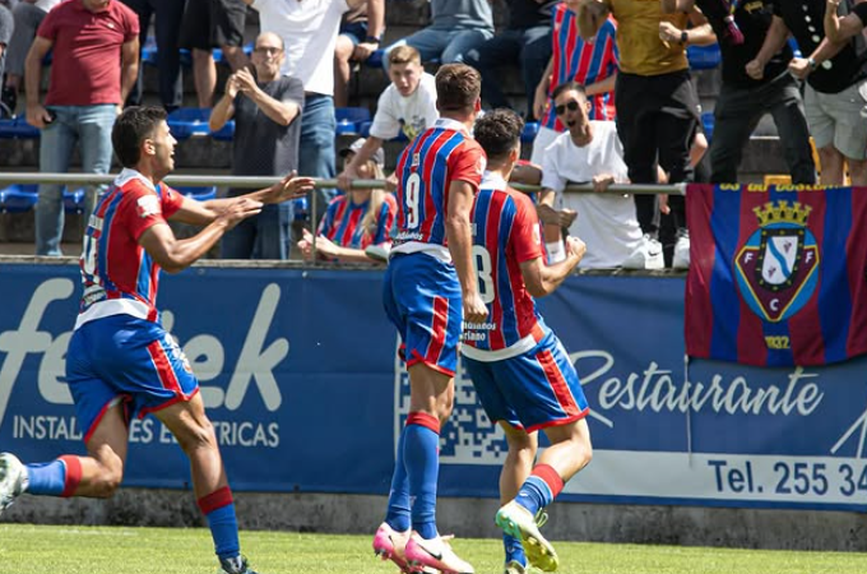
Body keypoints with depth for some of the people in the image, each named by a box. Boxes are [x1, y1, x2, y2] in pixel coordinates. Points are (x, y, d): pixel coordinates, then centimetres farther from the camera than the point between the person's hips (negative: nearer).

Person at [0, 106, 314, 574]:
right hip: (126, 325, -8)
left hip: (84, 339, 8)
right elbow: (172, 256, -18)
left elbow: (205, 210, 37)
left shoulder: (148, 192, 26)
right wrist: (223, 224, -5)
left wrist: (268, 196, 39)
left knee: (104, 476, -5)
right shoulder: (138, 193, -4)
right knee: (199, 437, 3)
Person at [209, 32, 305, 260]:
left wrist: (254, 92, -31)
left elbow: (284, 115, -16)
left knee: (273, 261, -4)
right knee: (229, 262, 3)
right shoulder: (241, 88, 15)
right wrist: (228, 97, -20)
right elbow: (214, 123, 1)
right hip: (240, 188, 4)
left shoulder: (291, 86, 5)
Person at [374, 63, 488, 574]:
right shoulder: (466, 150, -6)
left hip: (401, 266, 9)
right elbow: (456, 221, -17)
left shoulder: (416, 148, 19)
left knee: (437, 401, 13)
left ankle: (398, 526, 6)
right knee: (430, 404, -13)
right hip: (434, 272, -9)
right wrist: (470, 290, -19)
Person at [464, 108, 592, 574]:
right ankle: (522, 507, -28)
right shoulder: (515, 206, -16)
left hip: (473, 345, 7)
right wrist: (571, 260, 2)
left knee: (521, 443, 20)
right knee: (574, 444, 0)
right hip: (520, 343, -7)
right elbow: (539, 283, -16)